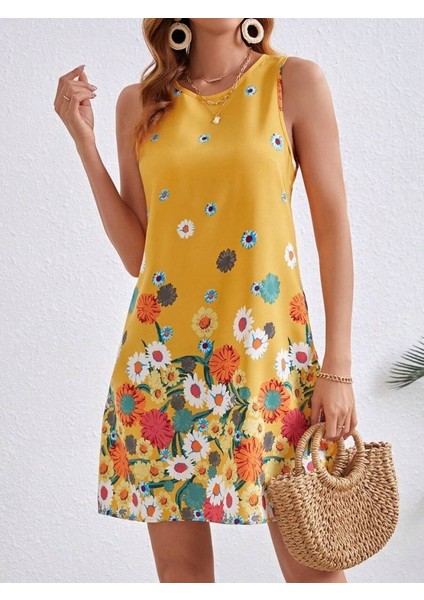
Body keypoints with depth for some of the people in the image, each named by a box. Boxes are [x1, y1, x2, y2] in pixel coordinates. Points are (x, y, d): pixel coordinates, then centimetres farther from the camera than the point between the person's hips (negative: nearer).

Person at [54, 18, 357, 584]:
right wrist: (85, 141, 2)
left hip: (268, 343, -1)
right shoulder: (140, 104, 8)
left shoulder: (295, 81, 1)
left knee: (314, 563, 2)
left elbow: (333, 225, -1)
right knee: (180, 564, 8)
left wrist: (338, 367, -6)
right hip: (164, 351, 2)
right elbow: (136, 253, 6)